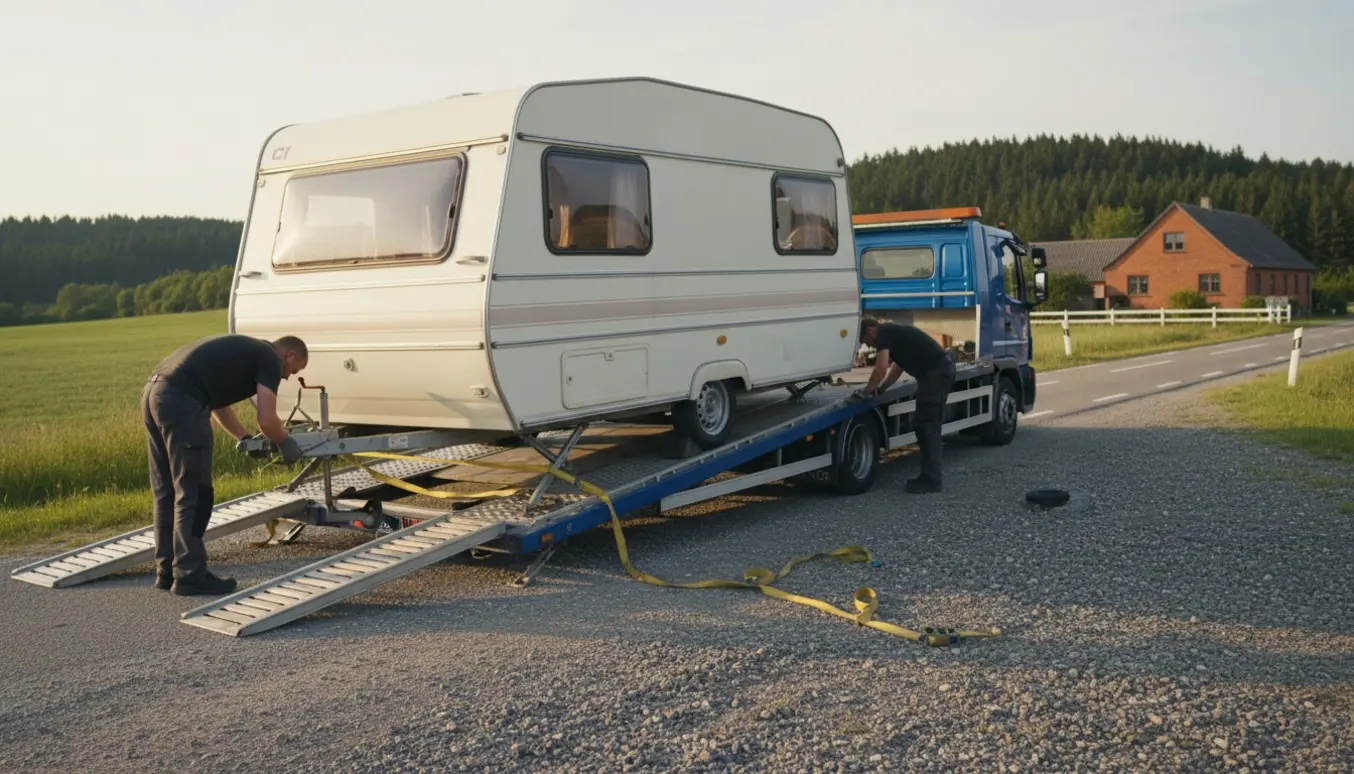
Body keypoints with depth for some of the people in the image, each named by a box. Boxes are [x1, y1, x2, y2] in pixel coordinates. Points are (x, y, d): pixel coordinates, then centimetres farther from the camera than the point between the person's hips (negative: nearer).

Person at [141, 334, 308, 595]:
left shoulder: (247, 351, 29)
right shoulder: (270, 359, 3)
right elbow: (266, 420, -5)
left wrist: (246, 439, 41)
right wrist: (285, 442, 15)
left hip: (153, 392, 10)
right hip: (180, 400, -10)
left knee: (167, 492, 16)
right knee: (192, 493, -2)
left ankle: (167, 570, 23)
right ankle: (189, 575, 3)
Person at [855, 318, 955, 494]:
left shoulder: (883, 333, -7)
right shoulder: (893, 333, 24)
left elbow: (881, 370, -14)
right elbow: (897, 368, 31)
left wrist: (868, 389, 2)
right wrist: (880, 389, 23)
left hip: (936, 372, -10)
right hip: (941, 370, 10)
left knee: (927, 425, -7)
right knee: (923, 424, 14)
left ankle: (931, 479, -5)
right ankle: (929, 476, 18)